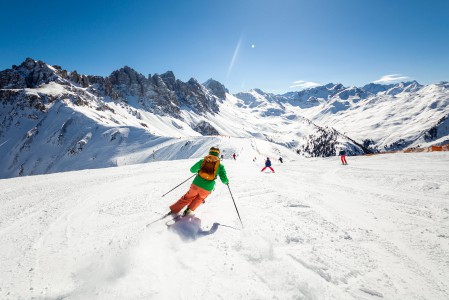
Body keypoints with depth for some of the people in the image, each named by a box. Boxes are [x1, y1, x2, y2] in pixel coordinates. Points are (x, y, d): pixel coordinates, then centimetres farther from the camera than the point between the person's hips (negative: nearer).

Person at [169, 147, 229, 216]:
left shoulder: (203, 160, 8)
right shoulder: (220, 165, 3)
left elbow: (192, 170, 14)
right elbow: (224, 179, 0)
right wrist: (226, 182, 22)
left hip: (196, 184, 1)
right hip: (207, 189, -1)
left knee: (188, 197, 26)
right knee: (200, 198, 32)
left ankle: (174, 210, 31)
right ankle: (190, 210, 25)